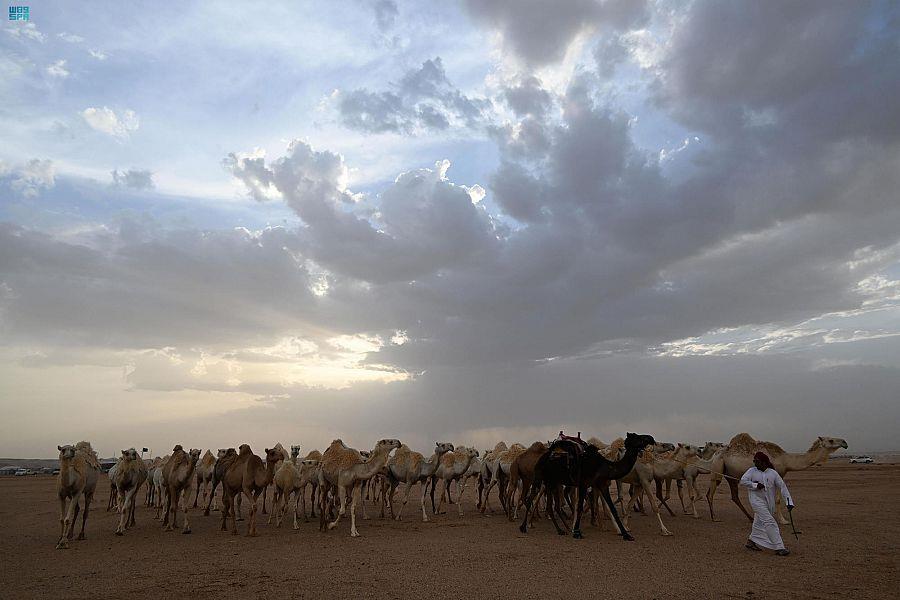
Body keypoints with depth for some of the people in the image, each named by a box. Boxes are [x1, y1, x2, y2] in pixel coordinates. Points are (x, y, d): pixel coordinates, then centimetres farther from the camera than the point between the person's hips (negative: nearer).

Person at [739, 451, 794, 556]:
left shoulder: (773, 473, 2)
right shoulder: (752, 471, -2)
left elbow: (782, 487, -1)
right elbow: (743, 481, -9)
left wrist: (789, 502, -8)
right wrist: (755, 485, -19)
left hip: (769, 502, 4)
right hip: (757, 500, -4)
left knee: (759, 523, 13)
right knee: (769, 523, -12)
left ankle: (751, 541, 28)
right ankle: (779, 547, -10)